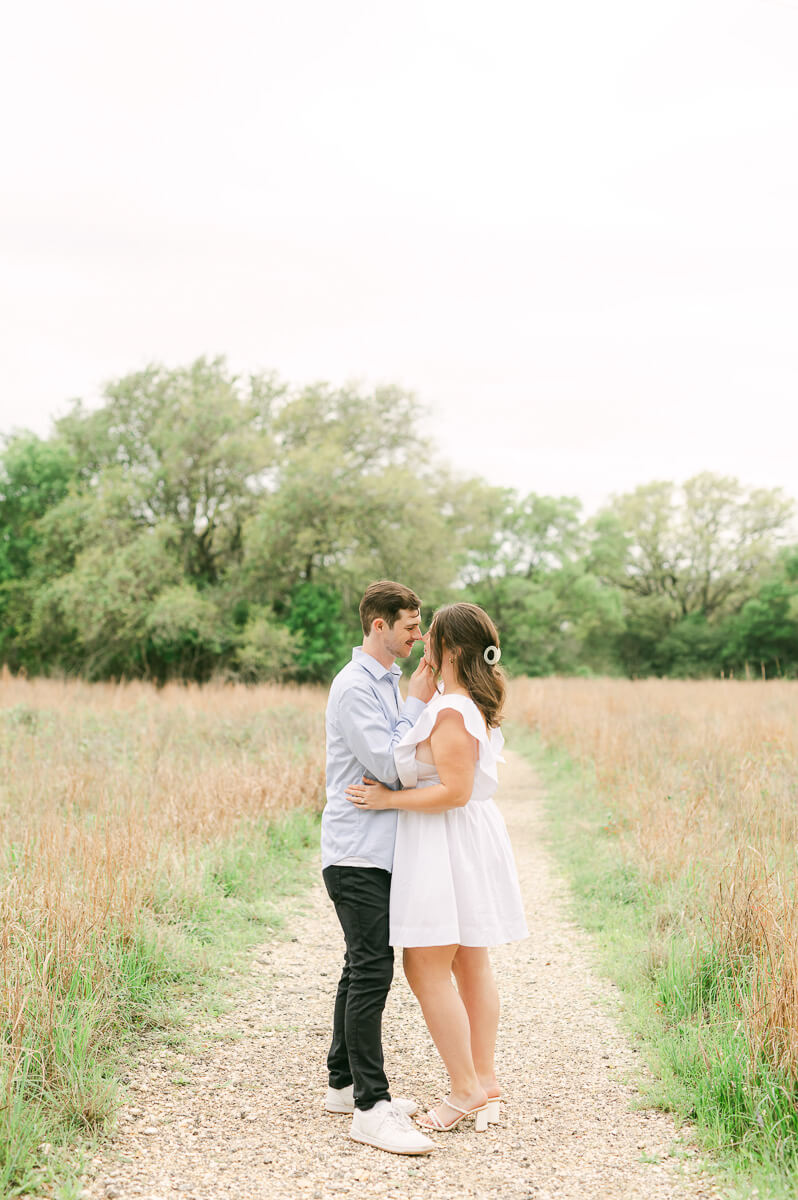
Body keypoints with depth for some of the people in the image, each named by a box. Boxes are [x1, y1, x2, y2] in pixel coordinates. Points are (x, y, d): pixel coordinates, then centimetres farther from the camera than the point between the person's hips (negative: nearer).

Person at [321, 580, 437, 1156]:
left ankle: (345, 1084, 24)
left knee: (364, 970, 14)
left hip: (381, 851, 10)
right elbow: (387, 765, -19)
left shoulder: (390, 682, 17)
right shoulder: (355, 686, -13)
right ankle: (370, 1107, -11)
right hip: (358, 854, -10)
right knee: (371, 972, -12)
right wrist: (418, 703, -13)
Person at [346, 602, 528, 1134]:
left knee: (426, 968, -3)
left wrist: (389, 800, -16)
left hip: (447, 844, -10)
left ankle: (465, 1088, 2)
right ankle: (485, 1080, 20)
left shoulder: (450, 712, -20)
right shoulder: (477, 707, 10)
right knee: (472, 967, 14)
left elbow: (455, 791, -23)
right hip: (474, 835, 10)